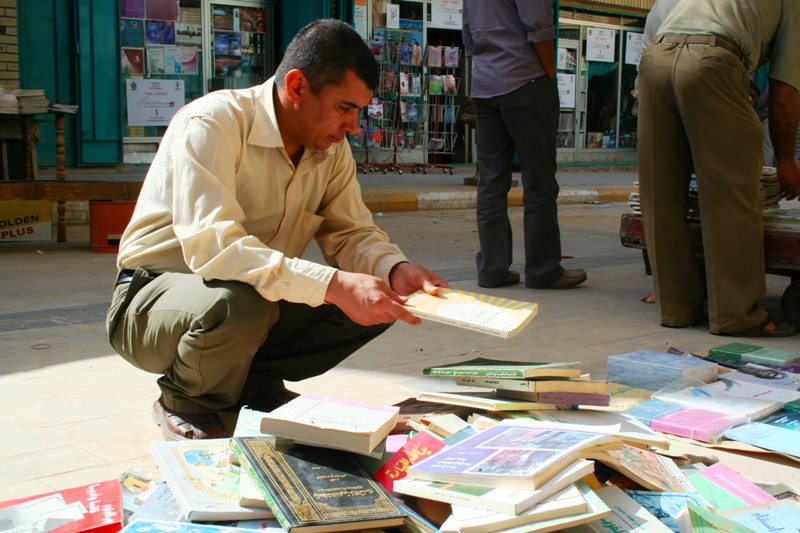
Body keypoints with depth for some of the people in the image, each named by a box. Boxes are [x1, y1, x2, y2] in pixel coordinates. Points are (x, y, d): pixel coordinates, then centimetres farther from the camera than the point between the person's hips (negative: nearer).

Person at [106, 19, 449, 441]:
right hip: (153, 301, -6)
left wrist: (394, 269, -23)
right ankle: (185, 405, -7)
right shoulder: (211, 124, -25)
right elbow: (211, 245, -36)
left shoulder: (332, 149, -2)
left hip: (261, 296, 6)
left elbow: (351, 233, 1)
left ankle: (255, 385, 4)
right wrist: (333, 285, -44)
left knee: (377, 299, -10)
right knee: (241, 303, -40)